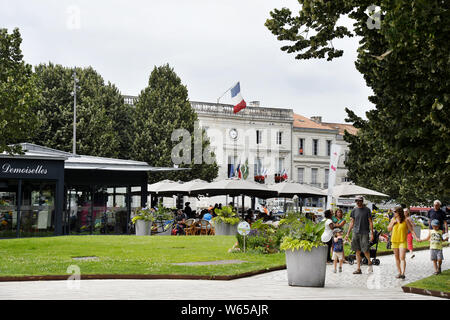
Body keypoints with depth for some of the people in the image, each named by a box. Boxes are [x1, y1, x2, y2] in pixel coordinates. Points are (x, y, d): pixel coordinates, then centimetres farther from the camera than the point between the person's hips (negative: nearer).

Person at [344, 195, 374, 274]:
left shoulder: (367, 210, 1)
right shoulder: (354, 211, 11)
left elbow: (370, 222, 0)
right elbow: (352, 223, 14)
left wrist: (372, 233, -7)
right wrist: (348, 234, 9)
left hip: (364, 233, -4)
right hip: (356, 232, 4)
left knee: (365, 250, -9)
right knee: (357, 251, 4)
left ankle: (369, 263, 18)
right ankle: (358, 268, 7)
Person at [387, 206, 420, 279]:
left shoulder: (405, 220, -5)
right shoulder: (393, 219, 7)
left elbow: (411, 230, -2)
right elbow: (389, 229, 13)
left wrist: (416, 238, -12)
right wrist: (393, 223, -4)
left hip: (403, 241, -5)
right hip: (394, 241, 5)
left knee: (402, 258, -14)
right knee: (397, 258, 9)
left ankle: (403, 273, -21)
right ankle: (399, 273, 18)